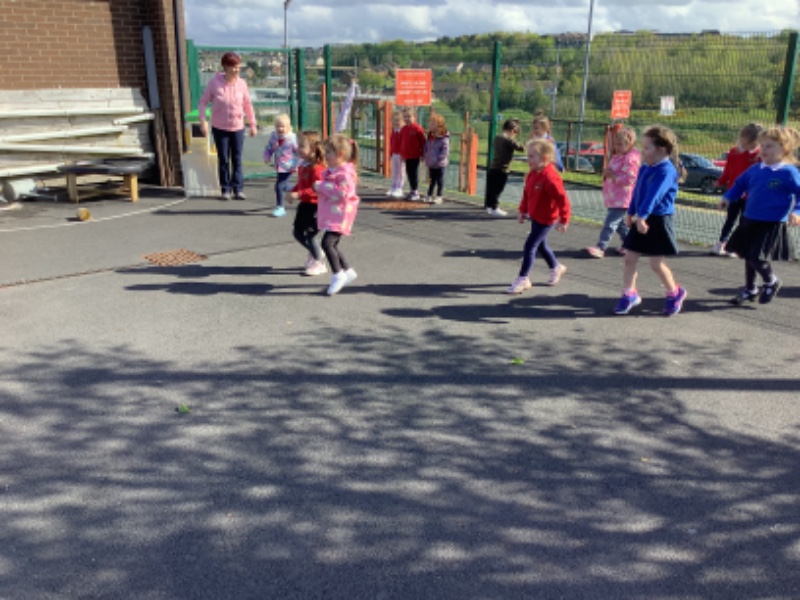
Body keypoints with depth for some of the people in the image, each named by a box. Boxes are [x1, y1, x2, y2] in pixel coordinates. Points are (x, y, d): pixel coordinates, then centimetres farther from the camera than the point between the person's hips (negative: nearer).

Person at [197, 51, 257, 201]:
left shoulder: (241, 83, -5)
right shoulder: (214, 82, -9)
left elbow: (247, 105, 5)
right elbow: (203, 102, -3)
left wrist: (253, 124, 6)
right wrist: (202, 120, -14)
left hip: (237, 128, 1)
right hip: (219, 128, -1)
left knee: (237, 160, 4)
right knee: (223, 160, 6)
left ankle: (238, 188, 11)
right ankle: (226, 189, 14)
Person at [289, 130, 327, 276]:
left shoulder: (316, 168, -21)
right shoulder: (302, 165, 8)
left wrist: (299, 194, -31)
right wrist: (293, 192, 4)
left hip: (314, 206, -9)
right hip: (304, 204, 9)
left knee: (309, 234, -3)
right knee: (297, 233, 15)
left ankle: (319, 264, 13)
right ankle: (316, 253, 36)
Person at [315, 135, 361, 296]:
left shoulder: (345, 172, -16)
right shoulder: (330, 171, 15)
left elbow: (343, 192, -28)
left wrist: (322, 187, -22)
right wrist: (319, 188, 10)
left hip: (339, 214, -10)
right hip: (330, 214, 10)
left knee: (327, 243, -18)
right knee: (332, 246, 16)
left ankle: (338, 275, -5)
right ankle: (348, 271, 31)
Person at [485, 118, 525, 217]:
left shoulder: (497, 138, 12)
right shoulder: (509, 140, -13)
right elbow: (521, 148, -16)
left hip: (492, 167, 8)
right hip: (502, 169, -8)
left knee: (490, 188, 12)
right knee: (497, 190, -2)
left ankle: (488, 206, 21)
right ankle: (494, 208, 2)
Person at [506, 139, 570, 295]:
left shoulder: (550, 178, -27)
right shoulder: (532, 174, 1)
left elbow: (562, 199, -25)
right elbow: (526, 193, 15)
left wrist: (563, 220, -21)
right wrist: (523, 210, 17)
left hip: (545, 219, -9)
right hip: (535, 216, 9)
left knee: (530, 246, -8)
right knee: (540, 245, 22)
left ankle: (523, 279, 2)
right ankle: (556, 268, 45)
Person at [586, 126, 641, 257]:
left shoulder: (631, 159, -15)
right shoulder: (616, 156, 14)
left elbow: (629, 179, -22)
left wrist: (612, 175, -20)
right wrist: (606, 172, 6)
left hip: (622, 199, -10)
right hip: (612, 198, 10)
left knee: (610, 223, -12)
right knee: (619, 223, 18)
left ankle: (601, 247, -15)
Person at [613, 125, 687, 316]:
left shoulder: (666, 171, -18)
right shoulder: (644, 168, 8)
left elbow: (654, 195, -31)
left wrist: (642, 216, -40)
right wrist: (631, 213, 26)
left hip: (659, 221, -8)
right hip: (642, 219, 8)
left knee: (656, 263, -1)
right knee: (630, 258, 6)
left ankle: (675, 293, 22)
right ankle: (629, 294, 18)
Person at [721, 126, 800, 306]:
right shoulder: (755, 169, 6)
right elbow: (740, 184, 21)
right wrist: (728, 197, 8)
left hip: (772, 225, -6)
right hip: (750, 220, 6)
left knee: (757, 258, -11)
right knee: (748, 257, 15)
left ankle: (771, 282, 20)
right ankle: (750, 290, 33)